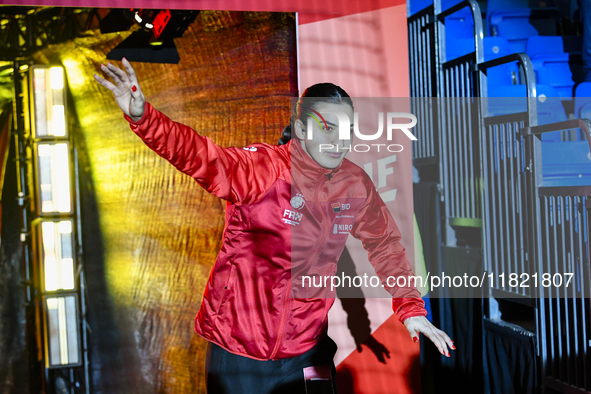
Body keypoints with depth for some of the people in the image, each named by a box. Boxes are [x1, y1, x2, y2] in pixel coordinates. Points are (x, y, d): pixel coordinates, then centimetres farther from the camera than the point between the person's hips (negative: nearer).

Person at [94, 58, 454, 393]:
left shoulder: (356, 185, -1)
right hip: (238, 349, -4)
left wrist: (411, 308, 12)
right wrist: (142, 116, -50)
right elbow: (202, 157, -34)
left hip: (307, 346, 4)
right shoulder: (264, 168, -18)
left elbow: (385, 243, 14)